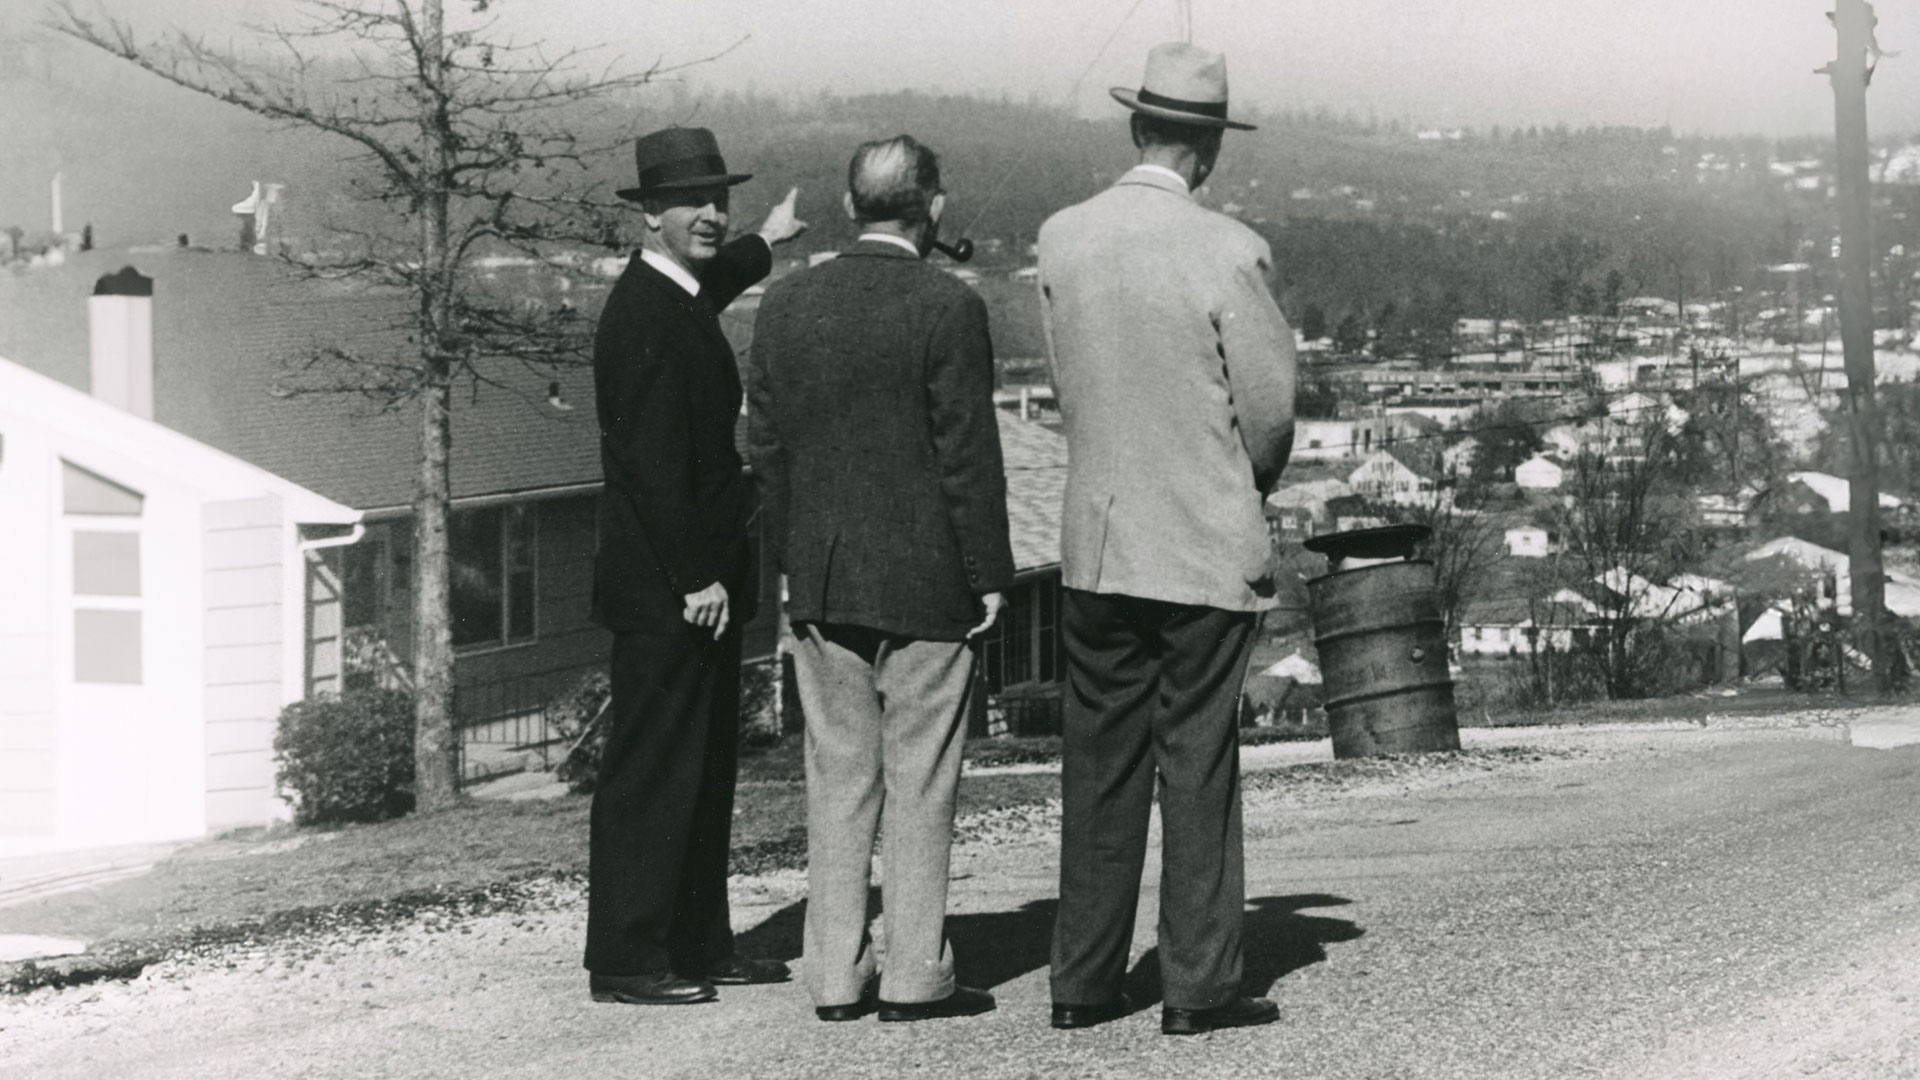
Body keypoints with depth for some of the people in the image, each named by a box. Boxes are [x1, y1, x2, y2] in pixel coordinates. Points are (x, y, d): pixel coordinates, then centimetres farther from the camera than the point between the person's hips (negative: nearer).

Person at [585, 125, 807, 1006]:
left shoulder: (673, 298, 12)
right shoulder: (644, 319, -19)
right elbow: (654, 466, -23)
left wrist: (763, 247, 55)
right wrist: (697, 579, -23)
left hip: (698, 581, 10)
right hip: (665, 592, -10)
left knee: (705, 767, 15)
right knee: (650, 770, -6)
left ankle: (699, 945, 23)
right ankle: (626, 960, -1)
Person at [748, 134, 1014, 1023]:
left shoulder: (787, 303, 4)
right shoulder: (947, 308, -11)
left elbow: (765, 441, 7)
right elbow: (968, 453, -11)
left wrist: (792, 558, 15)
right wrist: (989, 573, -4)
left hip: (820, 582, 4)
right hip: (925, 582, -4)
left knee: (836, 777, 10)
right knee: (920, 781, 3)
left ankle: (836, 975, 12)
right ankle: (914, 975, 6)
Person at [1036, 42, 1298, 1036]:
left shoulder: (1061, 239, -1)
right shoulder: (1227, 252, -14)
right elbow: (1271, 406, -6)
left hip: (1095, 541, 4)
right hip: (1206, 546, -4)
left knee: (1098, 764, 10)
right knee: (1199, 764, 3)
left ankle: (1083, 982, 14)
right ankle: (1199, 986, 7)